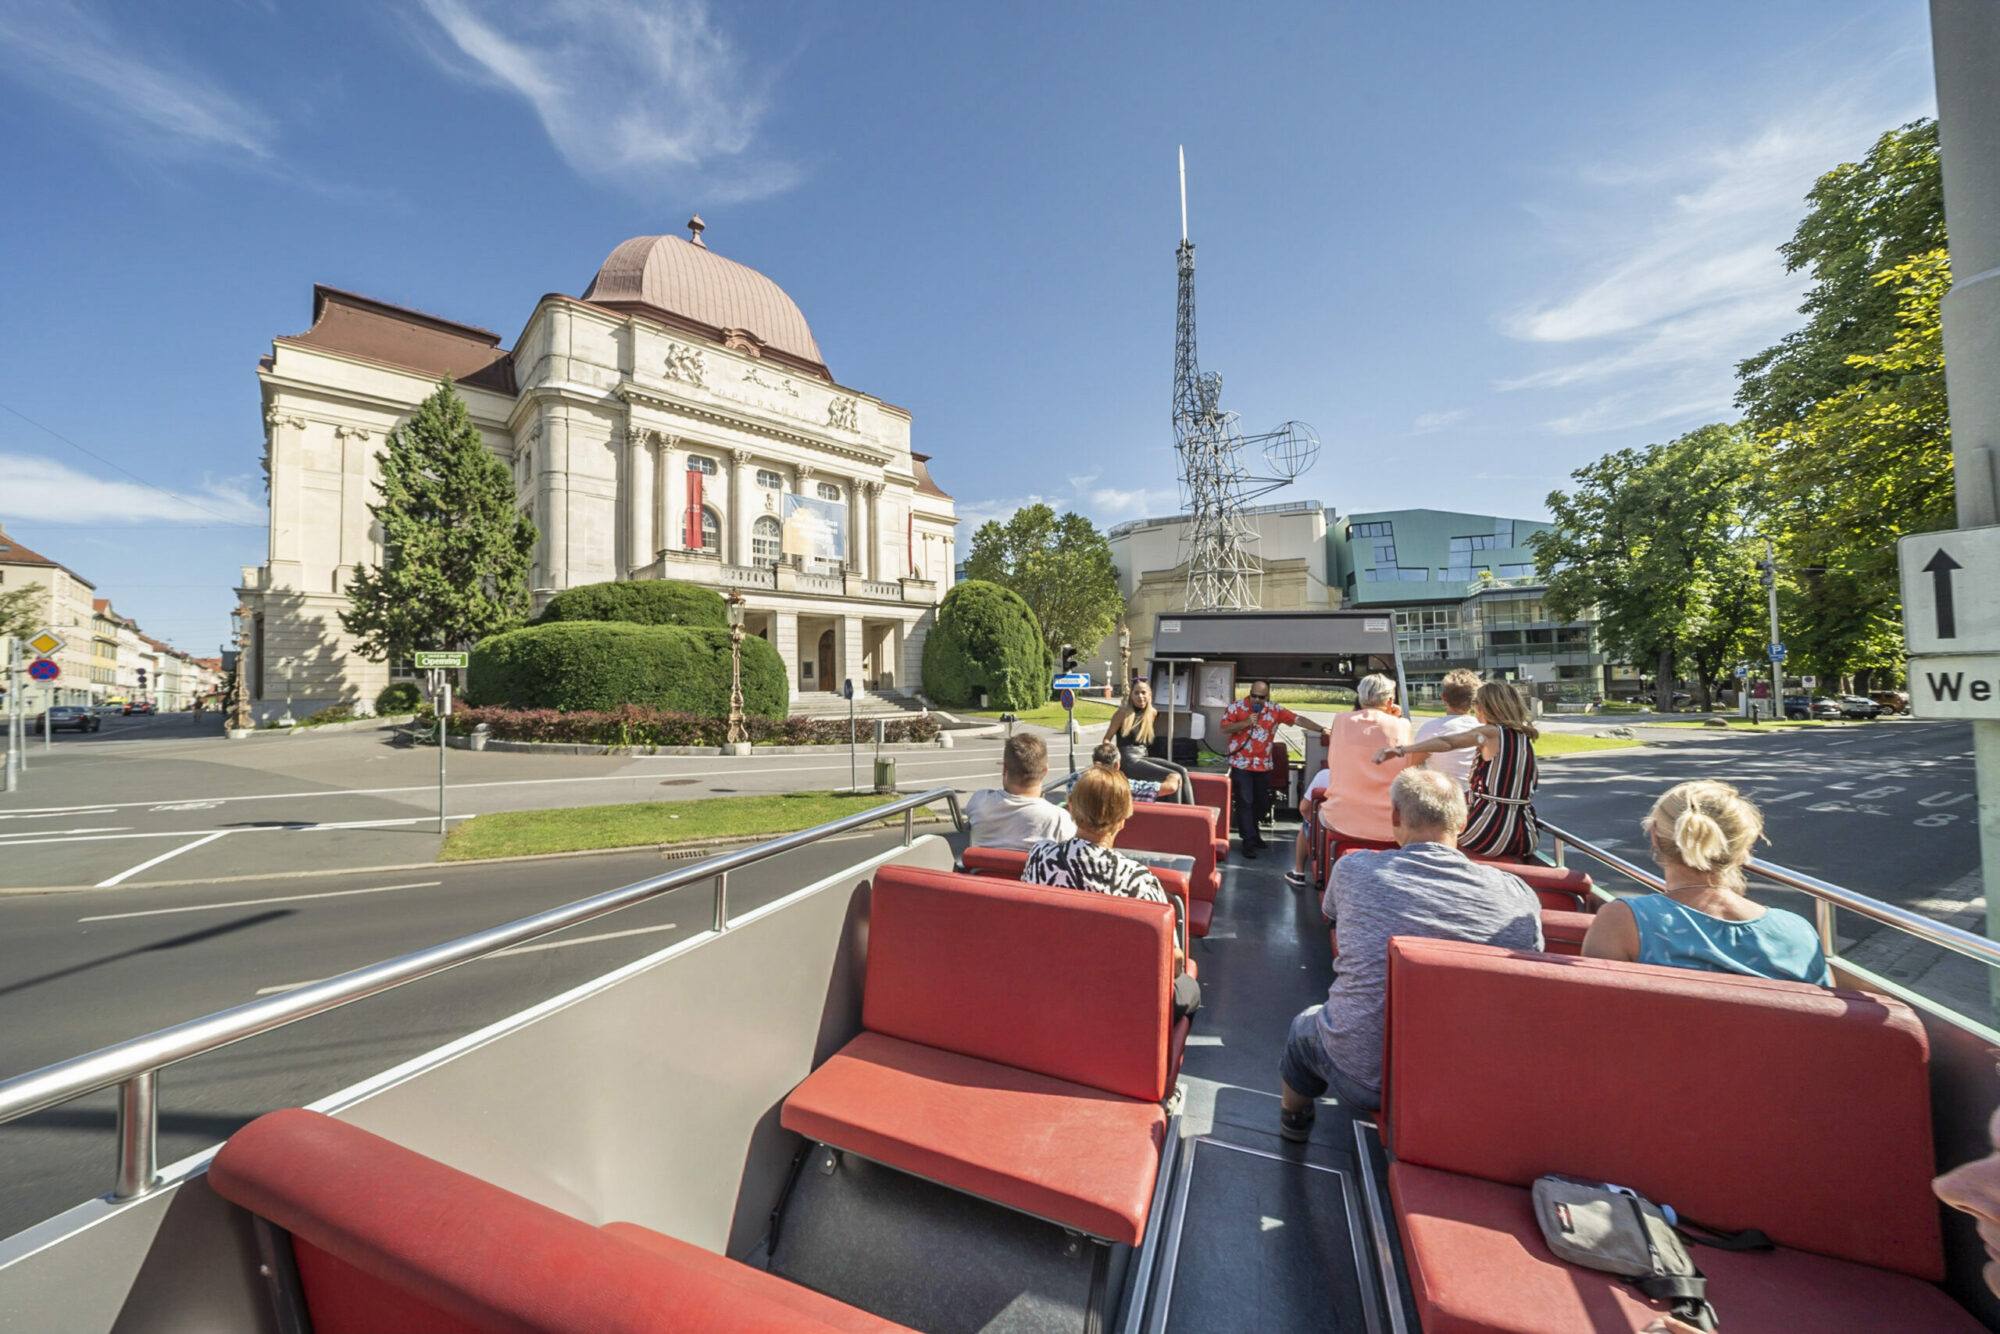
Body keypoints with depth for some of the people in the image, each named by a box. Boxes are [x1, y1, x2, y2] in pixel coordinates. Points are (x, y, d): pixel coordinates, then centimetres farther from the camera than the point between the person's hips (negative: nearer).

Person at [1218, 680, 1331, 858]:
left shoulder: (1274, 710, 5)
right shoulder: (1237, 707, -3)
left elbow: (1298, 719, 3)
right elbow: (1224, 729, -6)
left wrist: (1321, 729, -3)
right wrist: (1245, 723, -16)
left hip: (1263, 765, 3)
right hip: (1241, 764, -3)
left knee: (1259, 803, 12)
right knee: (1245, 802, -5)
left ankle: (1254, 834, 30)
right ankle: (1249, 843, -2)